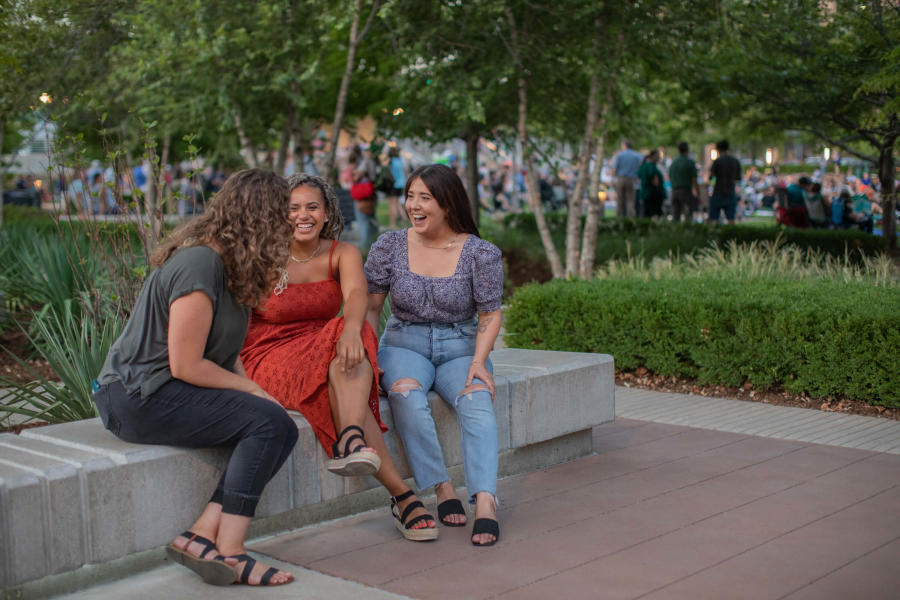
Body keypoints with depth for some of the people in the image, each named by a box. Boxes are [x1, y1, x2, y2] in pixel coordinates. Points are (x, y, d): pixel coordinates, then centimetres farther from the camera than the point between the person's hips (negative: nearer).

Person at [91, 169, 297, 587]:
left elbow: (225, 353, 13)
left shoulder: (227, 262, 11)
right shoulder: (200, 265, -20)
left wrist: (248, 388, -3)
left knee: (282, 432, -6)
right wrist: (251, 389, -10)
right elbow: (185, 366, -21)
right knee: (267, 421, -21)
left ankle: (201, 537, -11)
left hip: (162, 391, 10)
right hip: (138, 397, -10)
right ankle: (228, 552, -19)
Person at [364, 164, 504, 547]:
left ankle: (485, 502, -44)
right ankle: (443, 490, -30)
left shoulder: (481, 253, -1)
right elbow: (369, 306, 5)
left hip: (461, 348, 0)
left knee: (476, 401, -33)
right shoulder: (389, 246, 2)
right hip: (404, 344, 1)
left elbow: (489, 315, 1)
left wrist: (478, 362, -15)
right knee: (405, 394, -35)